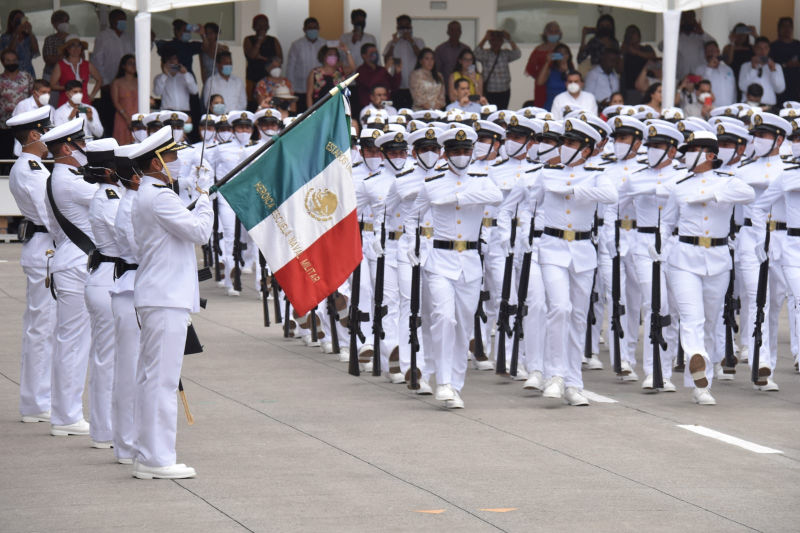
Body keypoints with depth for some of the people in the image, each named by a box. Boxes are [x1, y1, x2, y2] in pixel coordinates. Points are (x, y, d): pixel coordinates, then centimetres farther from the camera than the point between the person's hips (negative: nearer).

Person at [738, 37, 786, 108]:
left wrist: (773, 71, -6)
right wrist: (753, 69, -6)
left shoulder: (777, 67, 14)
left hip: (769, 104, 1)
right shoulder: (746, 66, 11)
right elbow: (743, 88, -2)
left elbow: (780, 89, 4)